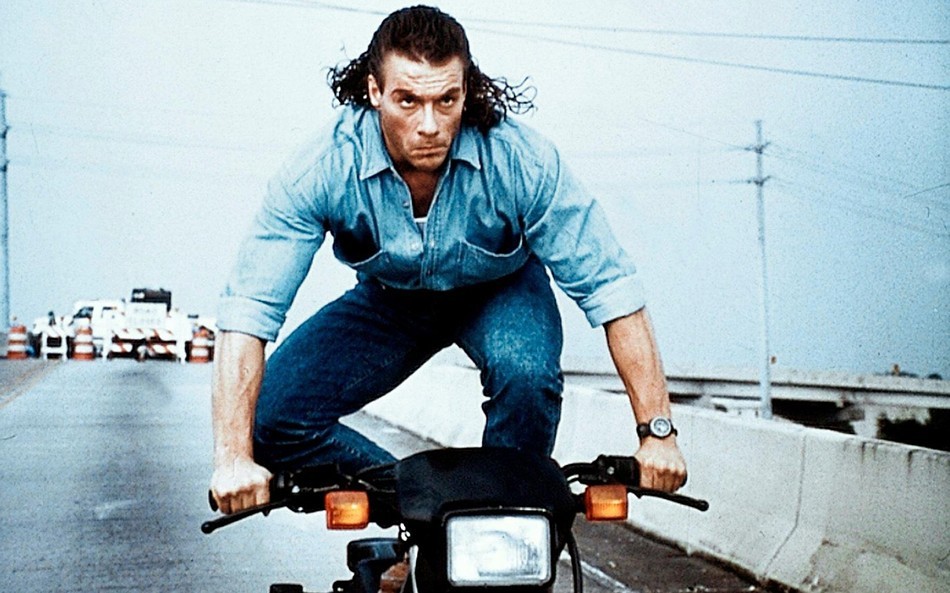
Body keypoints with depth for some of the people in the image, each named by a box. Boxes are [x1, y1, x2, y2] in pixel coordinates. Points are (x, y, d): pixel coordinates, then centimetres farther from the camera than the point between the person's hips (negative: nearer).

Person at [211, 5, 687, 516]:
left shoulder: (520, 159, -31)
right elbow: (247, 310, -32)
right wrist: (234, 458, -42)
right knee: (269, 421, -16)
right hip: (388, 299, 2)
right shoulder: (324, 169, -30)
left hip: (500, 289, -1)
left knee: (527, 373, -35)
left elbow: (611, 288, -27)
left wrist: (657, 431, -32)